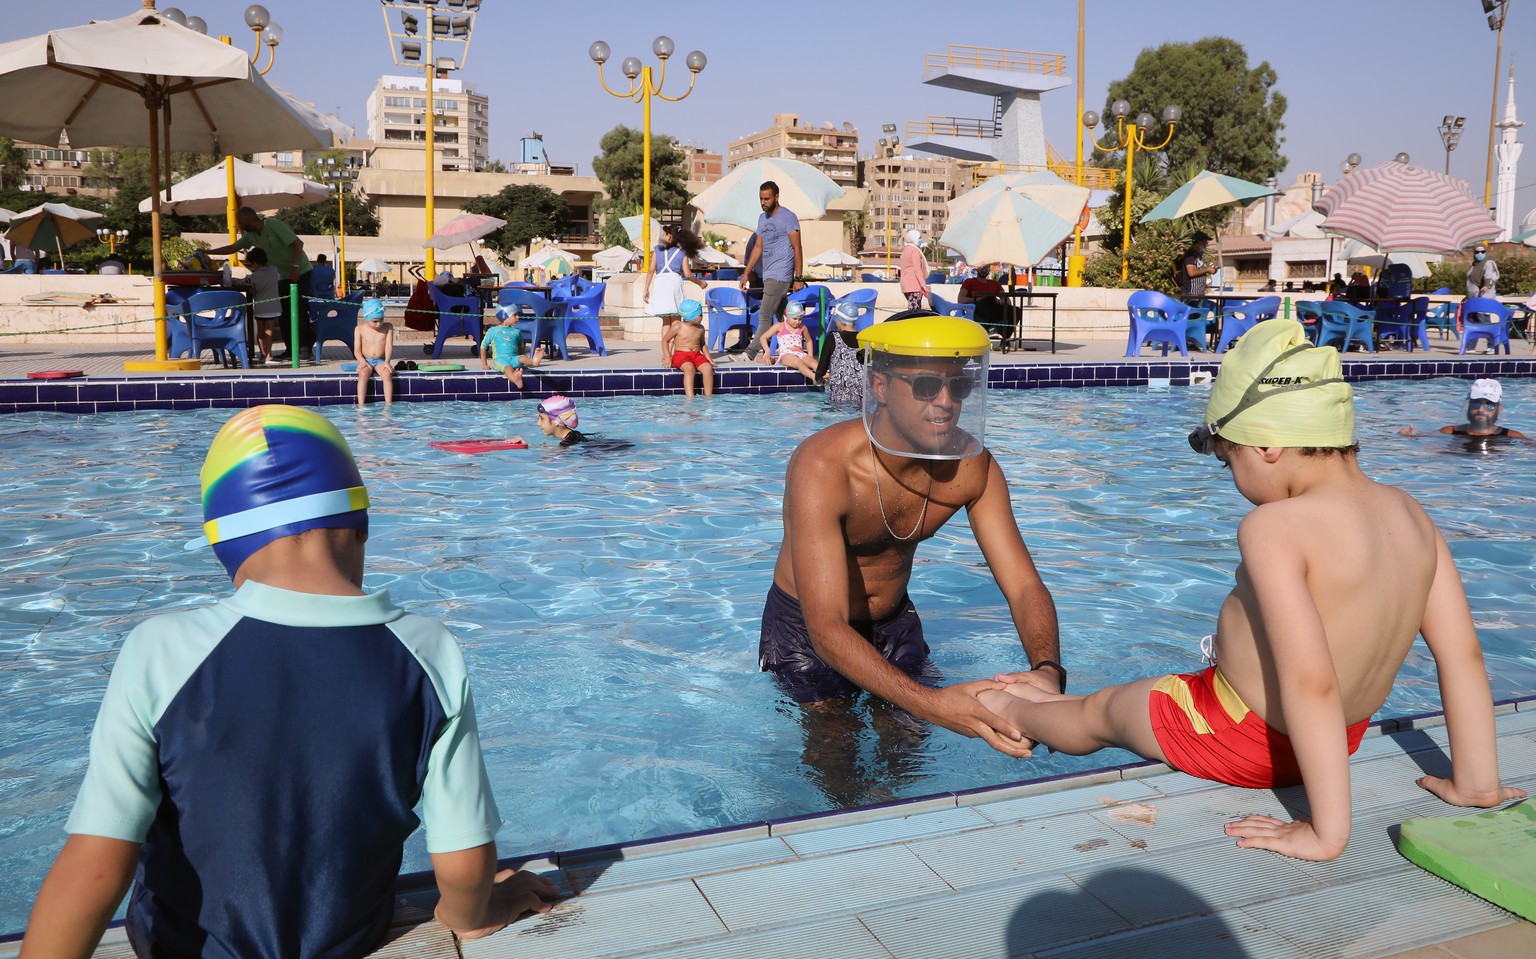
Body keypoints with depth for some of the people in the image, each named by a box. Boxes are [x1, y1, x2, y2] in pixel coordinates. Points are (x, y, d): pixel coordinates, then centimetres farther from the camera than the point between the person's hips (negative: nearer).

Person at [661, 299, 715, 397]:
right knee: (689, 368, -38)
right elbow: (665, 340, 5)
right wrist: (668, 358, -5)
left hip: (697, 355, 4)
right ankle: (690, 397, -46)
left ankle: (708, 396, -23)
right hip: (680, 355, -4)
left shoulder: (700, 328, 11)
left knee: (708, 368, -27)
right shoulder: (678, 327, -3)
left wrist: (708, 358, 13)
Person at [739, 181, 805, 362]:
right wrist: (746, 273, 17)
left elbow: (797, 249, -9)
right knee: (781, 317, 10)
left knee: (765, 316, -13)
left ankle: (751, 352, -16)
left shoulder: (788, 218, -7)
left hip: (780, 276, -8)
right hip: (768, 275, 8)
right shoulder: (762, 218, 16)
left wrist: (798, 278, -12)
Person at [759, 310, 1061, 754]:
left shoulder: (972, 466, -19)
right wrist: (929, 703, -57)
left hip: (894, 620, 5)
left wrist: (1047, 669, -43)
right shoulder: (823, 467, -37)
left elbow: (1024, 585, -20)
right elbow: (826, 627, -43)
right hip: (807, 630, -4)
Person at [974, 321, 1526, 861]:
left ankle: (1012, 712, 51)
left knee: (1098, 712, 22)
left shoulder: (1273, 526, -31)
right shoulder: (1412, 517, -8)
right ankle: (1044, 698, 55)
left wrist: (1326, 832, -33)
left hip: (1241, 741, -7)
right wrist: (1475, 783, 2)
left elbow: (1311, 682, -37)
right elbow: (1463, 653, -6)